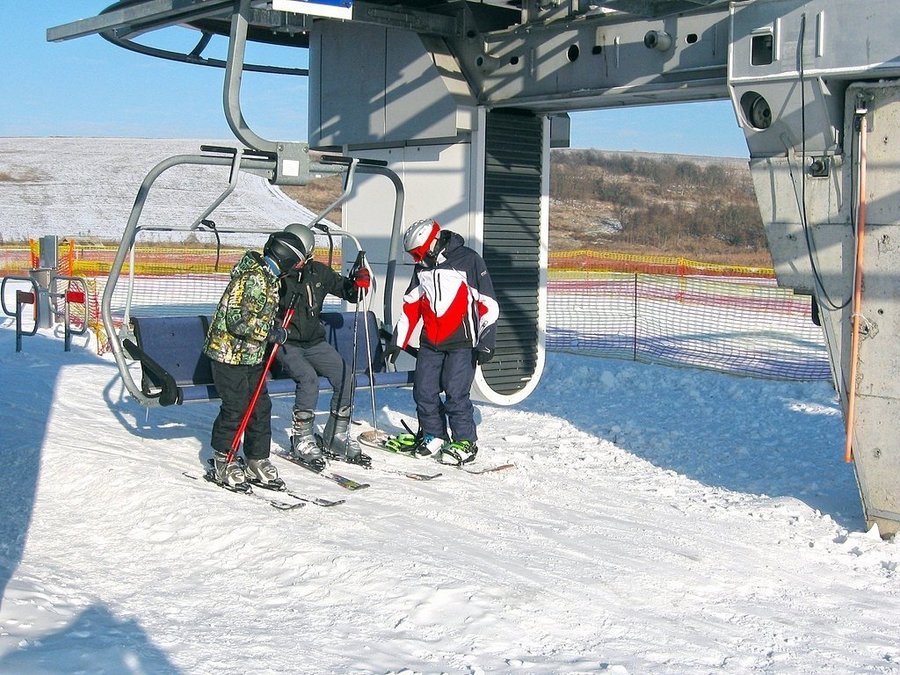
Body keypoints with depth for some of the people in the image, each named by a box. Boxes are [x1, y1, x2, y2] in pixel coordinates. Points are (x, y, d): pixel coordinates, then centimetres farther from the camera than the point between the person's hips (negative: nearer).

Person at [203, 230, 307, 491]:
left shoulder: (265, 277, 11)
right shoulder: (254, 278, -21)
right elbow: (238, 320, -27)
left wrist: (274, 330, 13)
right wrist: (271, 332, -19)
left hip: (250, 356, 10)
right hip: (230, 354, -10)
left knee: (261, 408, 10)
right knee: (235, 409, -2)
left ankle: (257, 462, 20)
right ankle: (223, 464, 13)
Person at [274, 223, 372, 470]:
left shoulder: (319, 272, 3)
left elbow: (346, 290, 11)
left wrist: (358, 283, -10)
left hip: (314, 342, 5)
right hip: (286, 344, -5)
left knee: (345, 377, -9)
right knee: (308, 378, -29)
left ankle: (336, 437, 6)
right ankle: (302, 440, -13)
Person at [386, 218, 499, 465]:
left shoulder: (469, 260, -10)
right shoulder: (422, 268, 11)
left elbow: (488, 305, -9)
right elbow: (411, 306, 18)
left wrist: (486, 342, -13)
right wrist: (397, 342, 16)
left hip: (461, 343, -6)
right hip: (430, 343, 6)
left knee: (455, 393, -11)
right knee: (423, 391, 5)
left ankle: (465, 443, 3)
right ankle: (433, 436, 23)